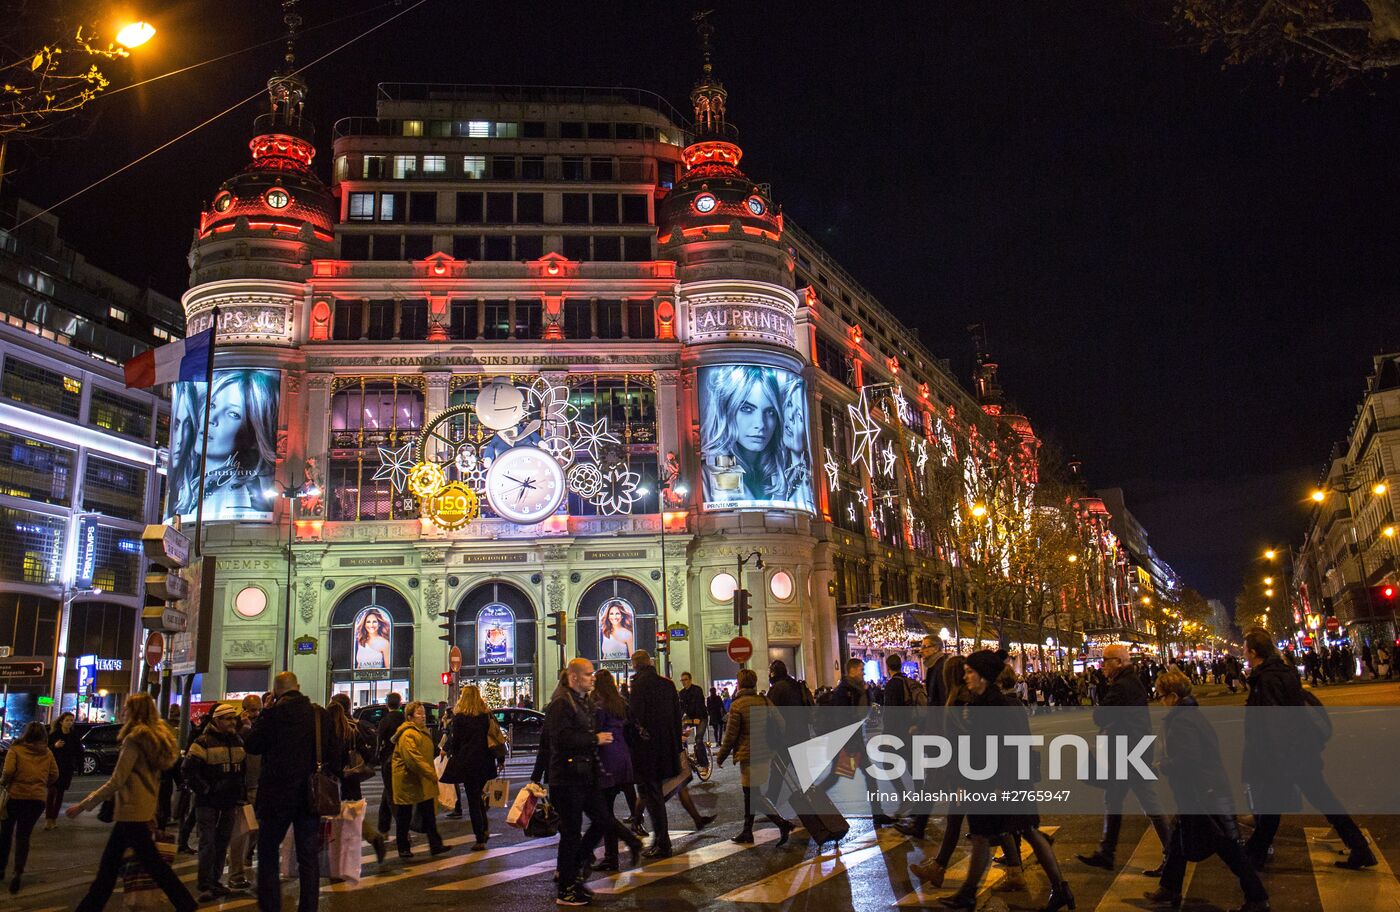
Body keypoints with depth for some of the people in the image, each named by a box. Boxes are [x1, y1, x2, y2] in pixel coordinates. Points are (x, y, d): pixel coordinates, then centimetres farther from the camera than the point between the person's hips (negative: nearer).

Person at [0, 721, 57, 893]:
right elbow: (54, 775, 3)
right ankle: (18, 874, -1)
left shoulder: (15, 750, -3)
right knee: (23, 836, 9)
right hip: (38, 798, 2)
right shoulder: (47, 753, 6)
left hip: (15, 795, -2)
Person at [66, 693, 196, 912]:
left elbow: (116, 782, -17)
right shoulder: (157, 736, 11)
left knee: (152, 862, -3)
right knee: (110, 861, 16)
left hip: (132, 811, -9)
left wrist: (83, 805, -11)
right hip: (144, 808, 9)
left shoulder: (134, 739, -16)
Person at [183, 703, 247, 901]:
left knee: (222, 843, 11)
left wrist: (240, 793, 15)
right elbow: (189, 770, -11)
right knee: (208, 843, -8)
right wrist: (205, 790, -13)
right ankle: (205, 886, -3)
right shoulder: (203, 742, -9)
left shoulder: (238, 742, 12)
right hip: (208, 802, -6)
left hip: (229, 802, 6)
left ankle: (215, 882, 20)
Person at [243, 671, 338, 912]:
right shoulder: (320, 714, 1)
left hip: (277, 793, -3)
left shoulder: (273, 713, -11)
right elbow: (333, 752, 4)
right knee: (309, 855, 10)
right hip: (310, 793, 3)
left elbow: (251, 746, -2)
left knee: (268, 852, 10)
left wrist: (262, 714, 5)